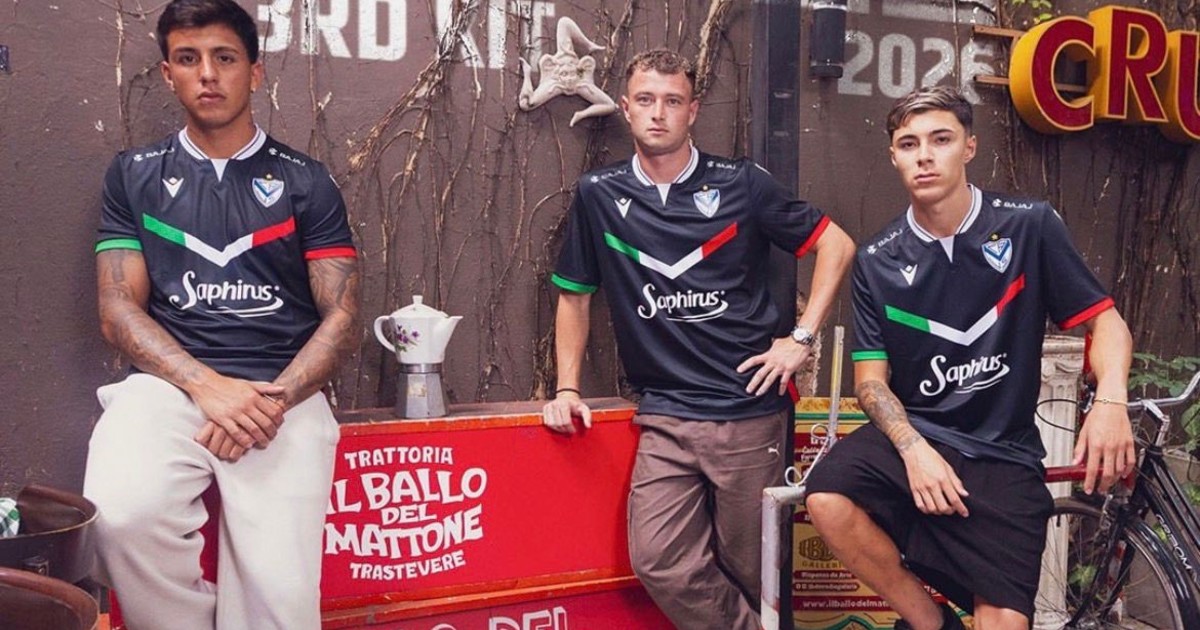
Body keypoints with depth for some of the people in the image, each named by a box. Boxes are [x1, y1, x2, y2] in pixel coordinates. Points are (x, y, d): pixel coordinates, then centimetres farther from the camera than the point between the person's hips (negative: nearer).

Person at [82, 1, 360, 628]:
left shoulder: (304, 182, 12)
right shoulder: (134, 176, 15)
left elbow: (341, 316, 6)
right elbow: (119, 311, 7)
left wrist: (274, 400, -12)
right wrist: (207, 386, -12)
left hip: (282, 392, -1)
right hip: (169, 382, 1)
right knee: (123, 518, -30)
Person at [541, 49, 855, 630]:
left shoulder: (740, 183, 1)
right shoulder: (598, 195, 6)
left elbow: (836, 245, 6)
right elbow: (574, 295, 14)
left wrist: (802, 339, -2)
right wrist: (567, 389, 7)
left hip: (750, 412, -1)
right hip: (665, 418, 2)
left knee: (751, 570, 6)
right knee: (658, 563, -10)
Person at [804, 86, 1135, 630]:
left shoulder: (1030, 227, -3)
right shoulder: (878, 261, 1)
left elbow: (1105, 320, 0)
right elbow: (871, 380, 0)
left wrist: (1110, 399, -20)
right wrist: (913, 449, -19)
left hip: (1003, 453, -1)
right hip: (913, 432, 1)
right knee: (828, 500, -27)